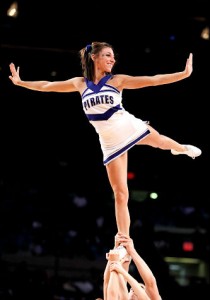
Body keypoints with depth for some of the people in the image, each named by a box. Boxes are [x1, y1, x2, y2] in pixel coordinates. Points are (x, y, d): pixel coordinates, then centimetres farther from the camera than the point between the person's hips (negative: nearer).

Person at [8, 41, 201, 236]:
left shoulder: (117, 80, -7)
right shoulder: (80, 83, -1)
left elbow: (153, 80, -12)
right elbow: (47, 86, 10)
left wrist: (184, 74, -20)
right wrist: (19, 82, 13)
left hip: (131, 128, -1)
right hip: (110, 143, 1)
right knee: (120, 194, 0)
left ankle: (182, 149, 65)